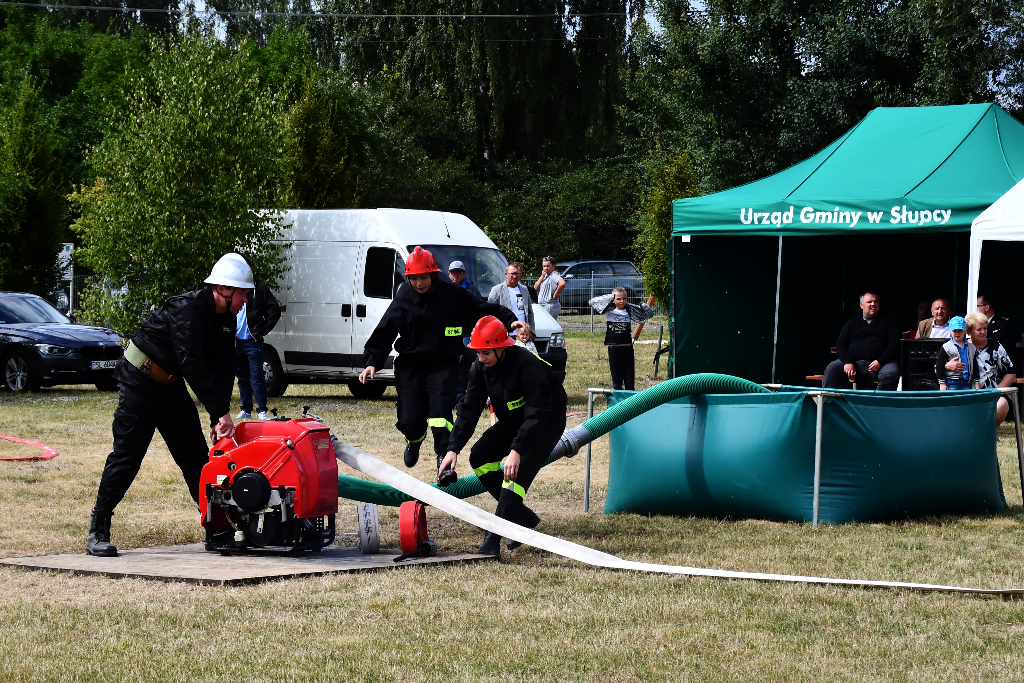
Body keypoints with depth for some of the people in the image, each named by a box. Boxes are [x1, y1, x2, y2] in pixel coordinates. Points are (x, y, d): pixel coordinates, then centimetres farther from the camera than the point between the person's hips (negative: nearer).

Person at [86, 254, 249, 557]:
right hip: (140, 381, -8)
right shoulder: (188, 309, -27)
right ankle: (98, 532, -5)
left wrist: (218, 418, -17)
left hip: (171, 385, 8)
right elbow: (192, 364, -34)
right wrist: (221, 412, -35)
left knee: (195, 455, 5)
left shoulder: (226, 319, 0)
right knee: (127, 456, -9)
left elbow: (224, 369, -3)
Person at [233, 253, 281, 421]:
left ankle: (262, 411, -3)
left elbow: (275, 311, -3)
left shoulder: (258, 287, -4)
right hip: (237, 341, 5)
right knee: (242, 377, 10)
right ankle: (246, 410, 17)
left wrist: (262, 331, -6)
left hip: (253, 340, -5)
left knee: (257, 376, -6)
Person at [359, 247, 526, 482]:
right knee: (410, 421, 0)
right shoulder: (403, 299, 2)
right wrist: (372, 362, -3)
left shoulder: (453, 296, -3)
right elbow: (384, 332, 5)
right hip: (409, 366, 2)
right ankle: (414, 441, 36)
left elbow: (485, 311, 5)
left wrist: (510, 321, -8)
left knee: (440, 413, -19)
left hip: (443, 366, -2)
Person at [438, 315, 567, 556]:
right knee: (479, 457, -4)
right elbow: (469, 410, -7)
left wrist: (516, 450, -43)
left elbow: (537, 414, -36)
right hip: (513, 420, 8)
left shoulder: (528, 365, -33)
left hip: (548, 421, -8)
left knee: (517, 470, -24)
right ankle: (522, 516, 4)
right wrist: (454, 448, -18)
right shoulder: (480, 368, -10)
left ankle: (493, 539, -27)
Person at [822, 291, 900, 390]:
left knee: (891, 373, -36)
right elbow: (840, 345, 12)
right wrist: (847, 362, -9)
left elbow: (894, 344, 4)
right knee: (832, 369, -24)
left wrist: (880, 362, -12)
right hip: (855, 362, 2)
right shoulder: (852, 323, 19)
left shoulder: (888, 322, 14)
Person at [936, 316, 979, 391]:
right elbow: (939, 367, -2)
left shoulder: (972, 348, 12)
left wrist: (976, 383, 12)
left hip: (967, 384, 3)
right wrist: (942, 383, -7)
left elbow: (975, 367, 17)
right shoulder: (946, 347, 0)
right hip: (951, 384, -3)